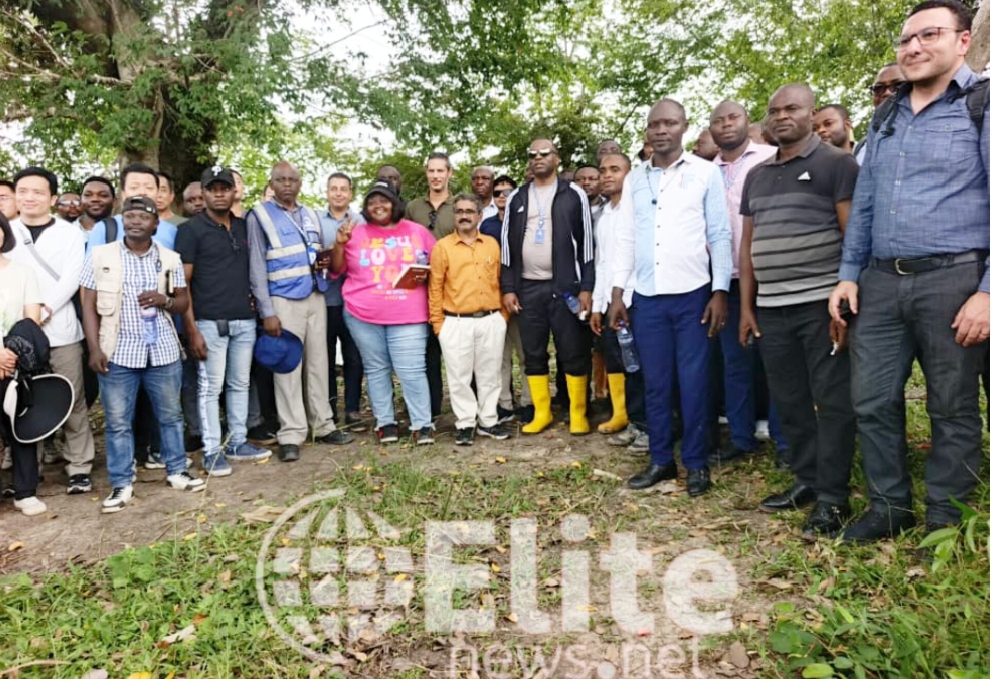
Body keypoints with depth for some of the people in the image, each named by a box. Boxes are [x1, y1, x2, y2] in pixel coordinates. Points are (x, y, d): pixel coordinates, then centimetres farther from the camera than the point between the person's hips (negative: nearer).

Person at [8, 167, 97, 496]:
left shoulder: (70, 233, 5)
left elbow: (71, 278, -4)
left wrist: (44, 311, -15)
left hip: (61, 329, -2)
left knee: (72, 400, 1)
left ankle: (80, 466, 8)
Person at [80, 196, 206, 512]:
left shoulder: (170, 258, 5)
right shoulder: (101, 255, 1)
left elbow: (183, 301, 11)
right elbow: (89, 304, 1)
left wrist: (165, 300, -12)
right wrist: (94, 348, -7)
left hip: (163, 350, 2)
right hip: (118, 352, -1)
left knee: (171, 415, 11)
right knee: (117, 421, 4)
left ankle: (177, 471, 25)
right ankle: (121, 483, 16)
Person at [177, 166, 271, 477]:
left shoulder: (244, 227, 12)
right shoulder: (191, 230, -3)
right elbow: (182, 283, -6)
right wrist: (191, 329, -12)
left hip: (245, 320, 5)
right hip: (210, 322, -5)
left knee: (240, 384, 12)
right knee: (210, 387, 0)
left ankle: (238, 443, 23)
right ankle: (211, 451, 9)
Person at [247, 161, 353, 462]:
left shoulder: (311, 215, 13)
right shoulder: (260, 216, -3)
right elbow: (257, 267, -8)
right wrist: (267, 311, -14)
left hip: (316, 297, 5)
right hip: (283, 301, -5)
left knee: (318, 363, 10)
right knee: (289, 366, -3)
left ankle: (323, 425, 19)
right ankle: (291, 435, 4)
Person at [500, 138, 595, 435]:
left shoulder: (574, 194, 2)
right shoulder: (516, 198, 10)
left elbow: (586, 242, -1)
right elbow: (508, 244, 10)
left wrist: (586, 287, -8)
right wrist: (508, 288, 3)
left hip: (565, 286, -3)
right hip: (528, 287, 3)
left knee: (574, 352, -1)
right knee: (533, 353, 7)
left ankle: (578, 413, 11)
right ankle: (541, 412, 18)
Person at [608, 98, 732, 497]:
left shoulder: (705, 173, 1)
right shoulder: (634, 180, 11)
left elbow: (720, 235, -1)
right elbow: (626, 239, 11)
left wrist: (720, 292, -7)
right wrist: (618, 293, 6)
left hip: (693, 294, -3)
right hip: (647, 298, 3)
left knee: (693, 382, 2)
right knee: (655, 382, 8)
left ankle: (696, 463, 14)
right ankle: (661, 459, 19)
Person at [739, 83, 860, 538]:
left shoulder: (835, 164, 0)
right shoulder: (757, 175, 17)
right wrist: (746, 305, 11)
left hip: (821, 304, -5)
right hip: (770, 309, 6)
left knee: (832, 402, 0)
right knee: (789, 401, 10)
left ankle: (832, 498, 8)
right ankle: (807, 480, 24)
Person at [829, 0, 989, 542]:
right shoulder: (885, 118, 17)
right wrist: (849, 273, 11)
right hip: (880, 280, 5)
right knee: (872, 401, 7)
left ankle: (946, 520, 21)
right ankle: (890, 506, 23)